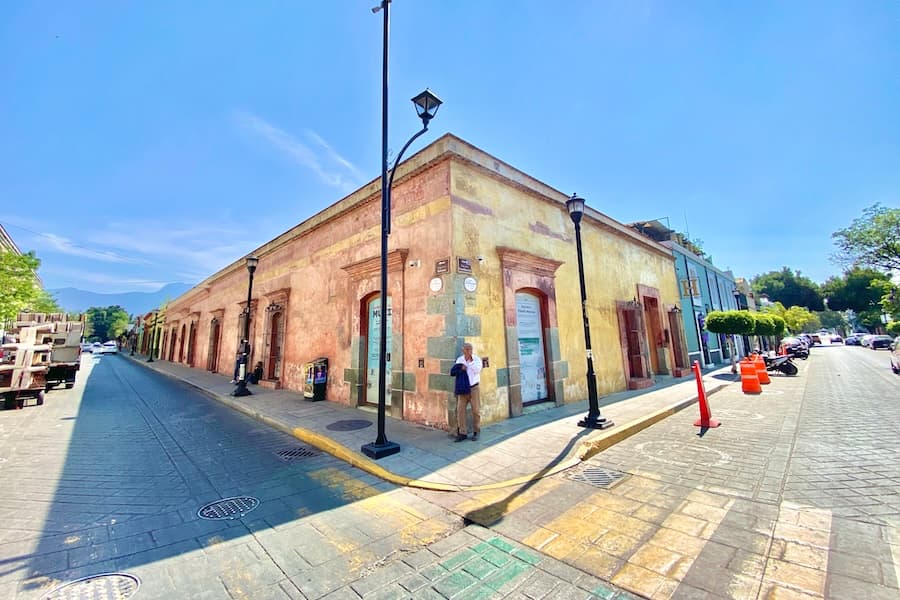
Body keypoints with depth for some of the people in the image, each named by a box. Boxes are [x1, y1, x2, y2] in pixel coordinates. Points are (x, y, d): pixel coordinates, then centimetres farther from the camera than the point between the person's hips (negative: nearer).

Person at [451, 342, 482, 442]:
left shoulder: (477, 359, 0)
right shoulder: (460, 359, 6)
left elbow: (477, 370, -16)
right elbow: (453, 371, 0)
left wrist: (470, 361, -17)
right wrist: (461, 368, -15)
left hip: (474, 387, -2)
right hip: (463, 389, 2)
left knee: (476, 410, 3)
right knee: (460, 409, -2)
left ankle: (476, 432, 19)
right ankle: (462, 433, 7)